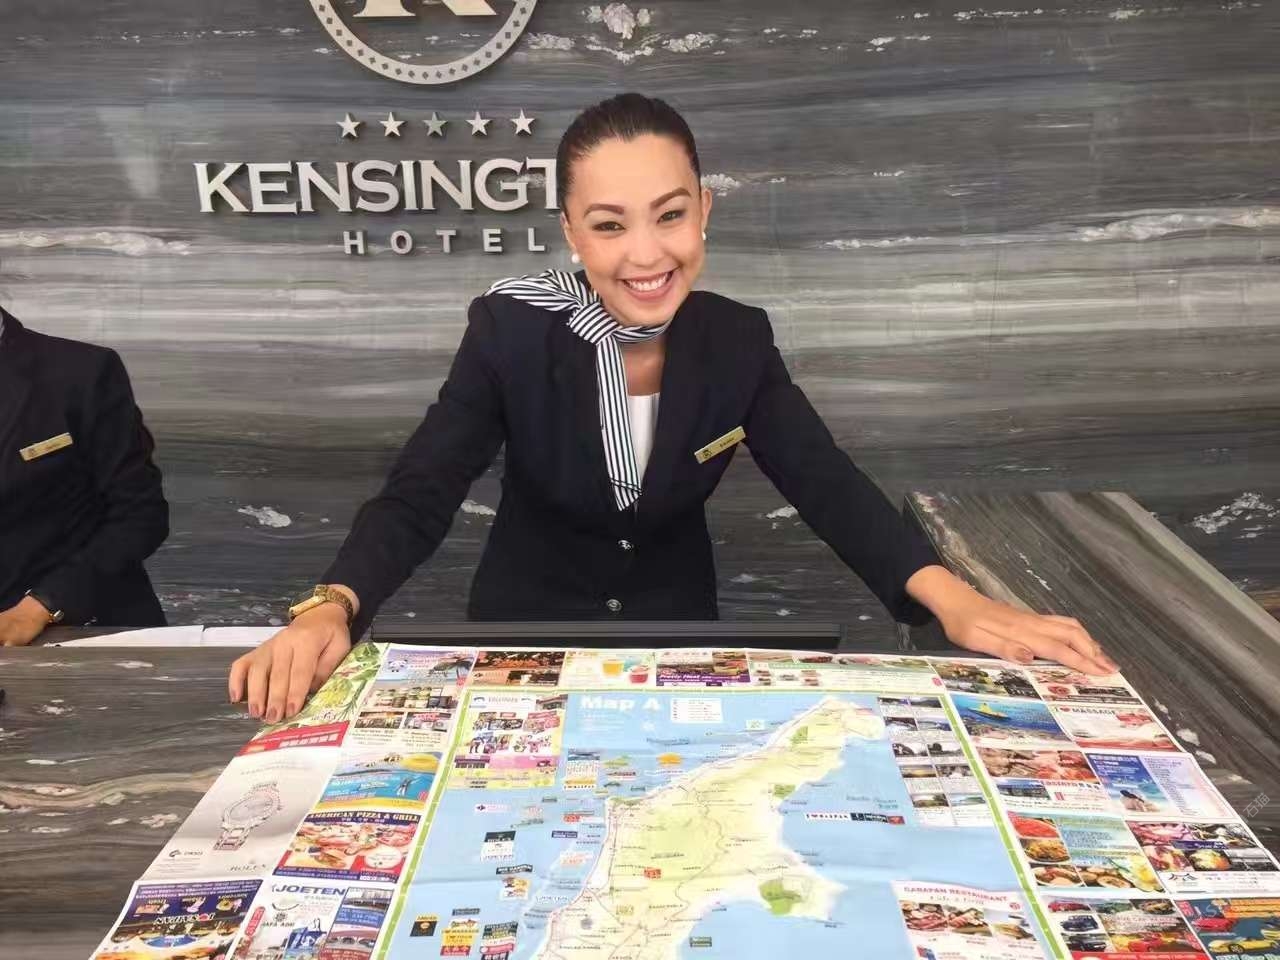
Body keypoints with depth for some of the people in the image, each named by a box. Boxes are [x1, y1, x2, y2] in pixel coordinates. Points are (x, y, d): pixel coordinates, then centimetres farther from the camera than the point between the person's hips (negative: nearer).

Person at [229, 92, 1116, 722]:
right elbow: (417, 500, -23)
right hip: (529, 636, -1)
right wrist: (329, 611, -43)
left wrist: (951, 598, -35)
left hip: (677, 639, 2)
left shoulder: (737, 341, -11)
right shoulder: (511, 330, -19)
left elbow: (827, 484, -17)